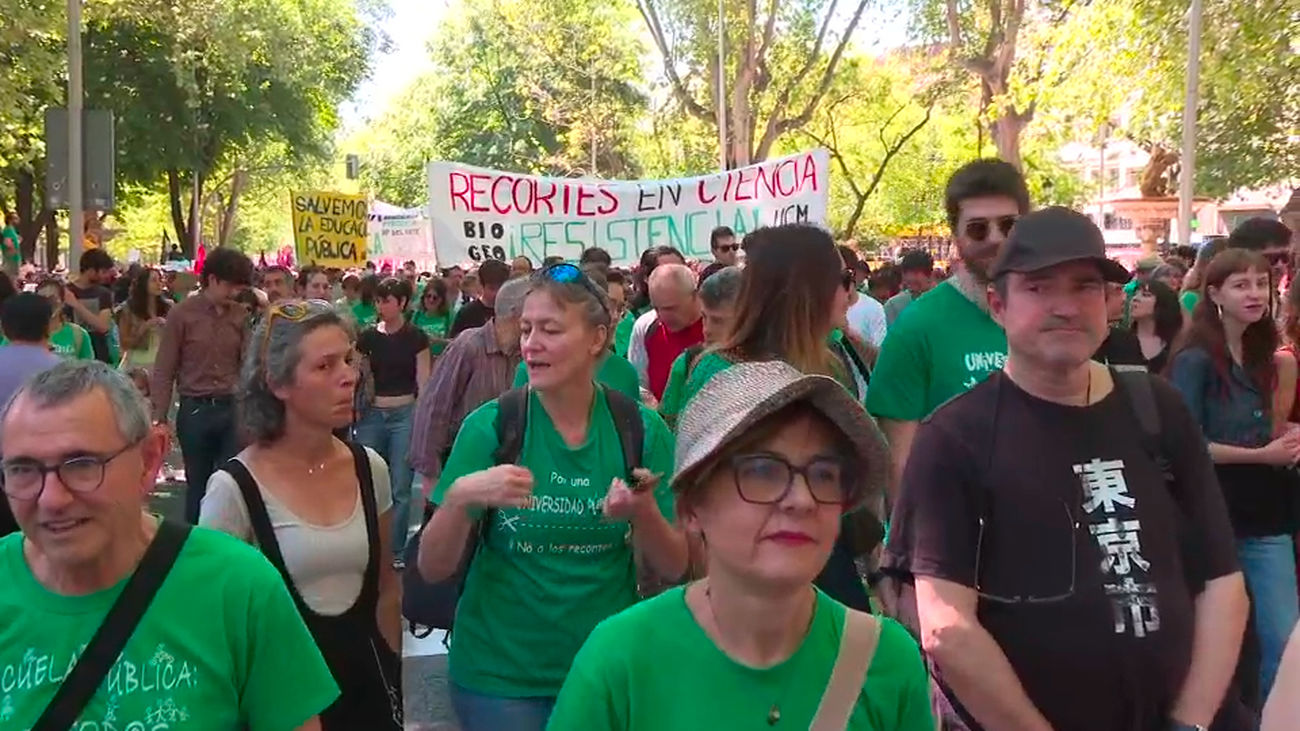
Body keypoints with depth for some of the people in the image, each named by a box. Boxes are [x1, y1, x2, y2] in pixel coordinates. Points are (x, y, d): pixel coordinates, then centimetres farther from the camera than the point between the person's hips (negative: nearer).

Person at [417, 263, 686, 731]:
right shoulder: (490, 425, -11)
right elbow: (432, 569, -10)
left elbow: (672, 567, -3)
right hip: (499, 673, -1)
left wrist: (643, 511, -23)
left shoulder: (641, 429, -7)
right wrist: (460, 497, -29)